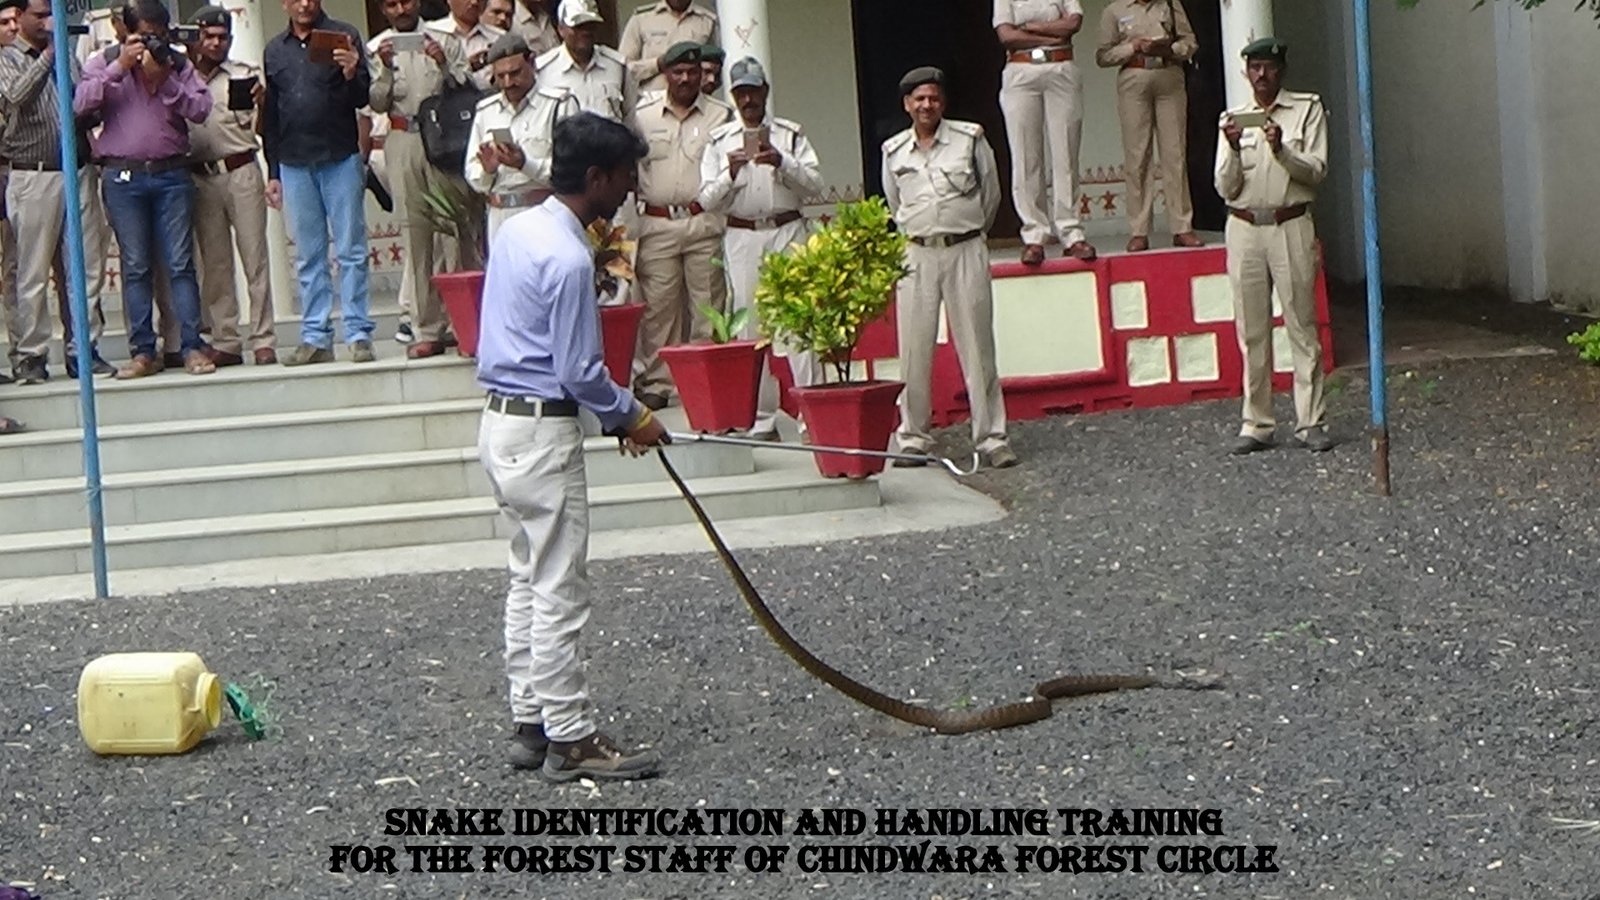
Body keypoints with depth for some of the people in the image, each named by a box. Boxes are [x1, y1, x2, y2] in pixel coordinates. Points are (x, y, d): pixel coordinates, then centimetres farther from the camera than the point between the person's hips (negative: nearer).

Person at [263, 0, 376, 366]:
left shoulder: (344, 37, 3)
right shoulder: (275, 50, 14)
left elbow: (363, 99, -2)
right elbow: (269, 116, 18)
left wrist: (351, 75, -24)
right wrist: (272, 173, 15)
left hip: (341, 160, -4)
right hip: (294, 164, 4)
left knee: (351, 250, -3)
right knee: (308, 257, 5)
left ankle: (358, 335, -1)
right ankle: (315, 338, 8)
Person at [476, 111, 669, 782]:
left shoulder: (517, 229, 9)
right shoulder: (568, 258, -21)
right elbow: (578, 372, -20)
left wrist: (616, 411, 17)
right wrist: (631, 417, -3)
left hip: (502, 419, 10)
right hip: (543, 432, -10)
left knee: (528, 582, 16)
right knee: (559, 593, -3)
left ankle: (530, 723, 22)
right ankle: (570, 739, 3)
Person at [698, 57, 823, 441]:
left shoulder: (790, 135, 9)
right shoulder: (720, 140, 10)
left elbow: (815, 183, 0)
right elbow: (708, 200, 4)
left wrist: (781, 162, -14)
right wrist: (730, 173, -13)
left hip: (788, 231, -1)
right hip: (741, 235, 1)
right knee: (750, 323, 1)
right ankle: (761, 418, 6)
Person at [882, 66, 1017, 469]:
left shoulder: (970, 138, 1)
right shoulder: (894, 151, 6)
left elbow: (991, 193, 11)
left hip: (966, 251, -1)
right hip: (916, 255, 2)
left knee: (977, 347, 0)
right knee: (914, 350, 1)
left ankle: (991, 437, 4)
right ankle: (913, 437, 10)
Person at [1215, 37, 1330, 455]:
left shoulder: (1307, 110, 5)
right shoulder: (1233, 119, 10)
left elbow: (1317, 171, -4)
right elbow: (1226, 188, 4)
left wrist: (1282, 151, -20)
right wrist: (1233, 150, -13)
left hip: (1291, 227, -2)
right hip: (1244, 229, 2)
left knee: (1302, 327, -3)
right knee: (1252, 331, 3)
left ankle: (1310, 423, 1)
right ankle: (1256, 424, 8)